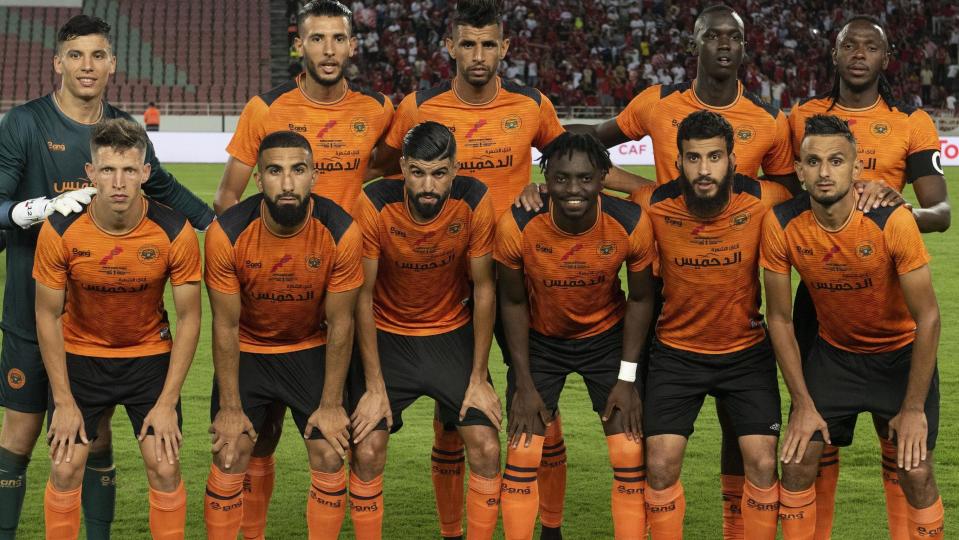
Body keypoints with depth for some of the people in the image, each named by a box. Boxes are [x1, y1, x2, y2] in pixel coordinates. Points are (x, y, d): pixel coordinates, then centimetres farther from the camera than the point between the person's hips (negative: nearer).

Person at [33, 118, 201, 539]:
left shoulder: (175, 233, -21)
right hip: (79, 354, 0)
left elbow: (188, 319, -11)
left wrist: (167, 403, -13)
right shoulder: (60, 231, -20)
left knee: (164, 469, -6)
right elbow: (48, 316, -9)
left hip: (150, 354, 0)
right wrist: (64, 401, -11)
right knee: (65, 470, -4)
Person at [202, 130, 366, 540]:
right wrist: (230, 408, -10)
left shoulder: (340, 231, -23)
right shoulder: (228, 233, -25)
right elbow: (226, 326, -14)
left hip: (311, 349, 1)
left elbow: (340, 323, -12)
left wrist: (331, 403, -8)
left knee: (329, 456, -3)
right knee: (229, 457, -5)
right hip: (247, 350, -1)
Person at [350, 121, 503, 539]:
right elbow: (363, 296, -13)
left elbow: (483, 289, -8)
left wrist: (479, 379, -8)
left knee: (486, 448, -8)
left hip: (453, 333, 1)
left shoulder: (474, 202, -19)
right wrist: (374, 387, -14)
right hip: (386, 335, -1)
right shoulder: (375, 204, -22)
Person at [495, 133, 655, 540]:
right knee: (522, 455, -4)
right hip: (539, 340, 0)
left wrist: (627, 378, -10)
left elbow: (640, 299, -8)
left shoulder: (631, 223, -24)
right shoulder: (517, 225, -26)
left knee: (630, 456, -4)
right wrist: (524, 384, -10)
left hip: (608, 337, 1)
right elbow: (513, 302, -10)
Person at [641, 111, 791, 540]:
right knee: (661, 463, -7)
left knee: (762, 463, -7)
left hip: (747, 351, 0)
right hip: (676, 351, 0)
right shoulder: (654, 207, -15)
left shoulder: (763, 202, -16)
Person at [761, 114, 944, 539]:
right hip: (834, 352, 2)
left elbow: (927, 317, -19)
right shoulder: (780, 225, -20)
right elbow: (780, 318, -8)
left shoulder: (892, 221, -27)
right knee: (796, 464, -5)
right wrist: (803, 404, -9)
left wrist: (913, 408, -16)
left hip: (901, 354, -2)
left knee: (916, 473, -9)